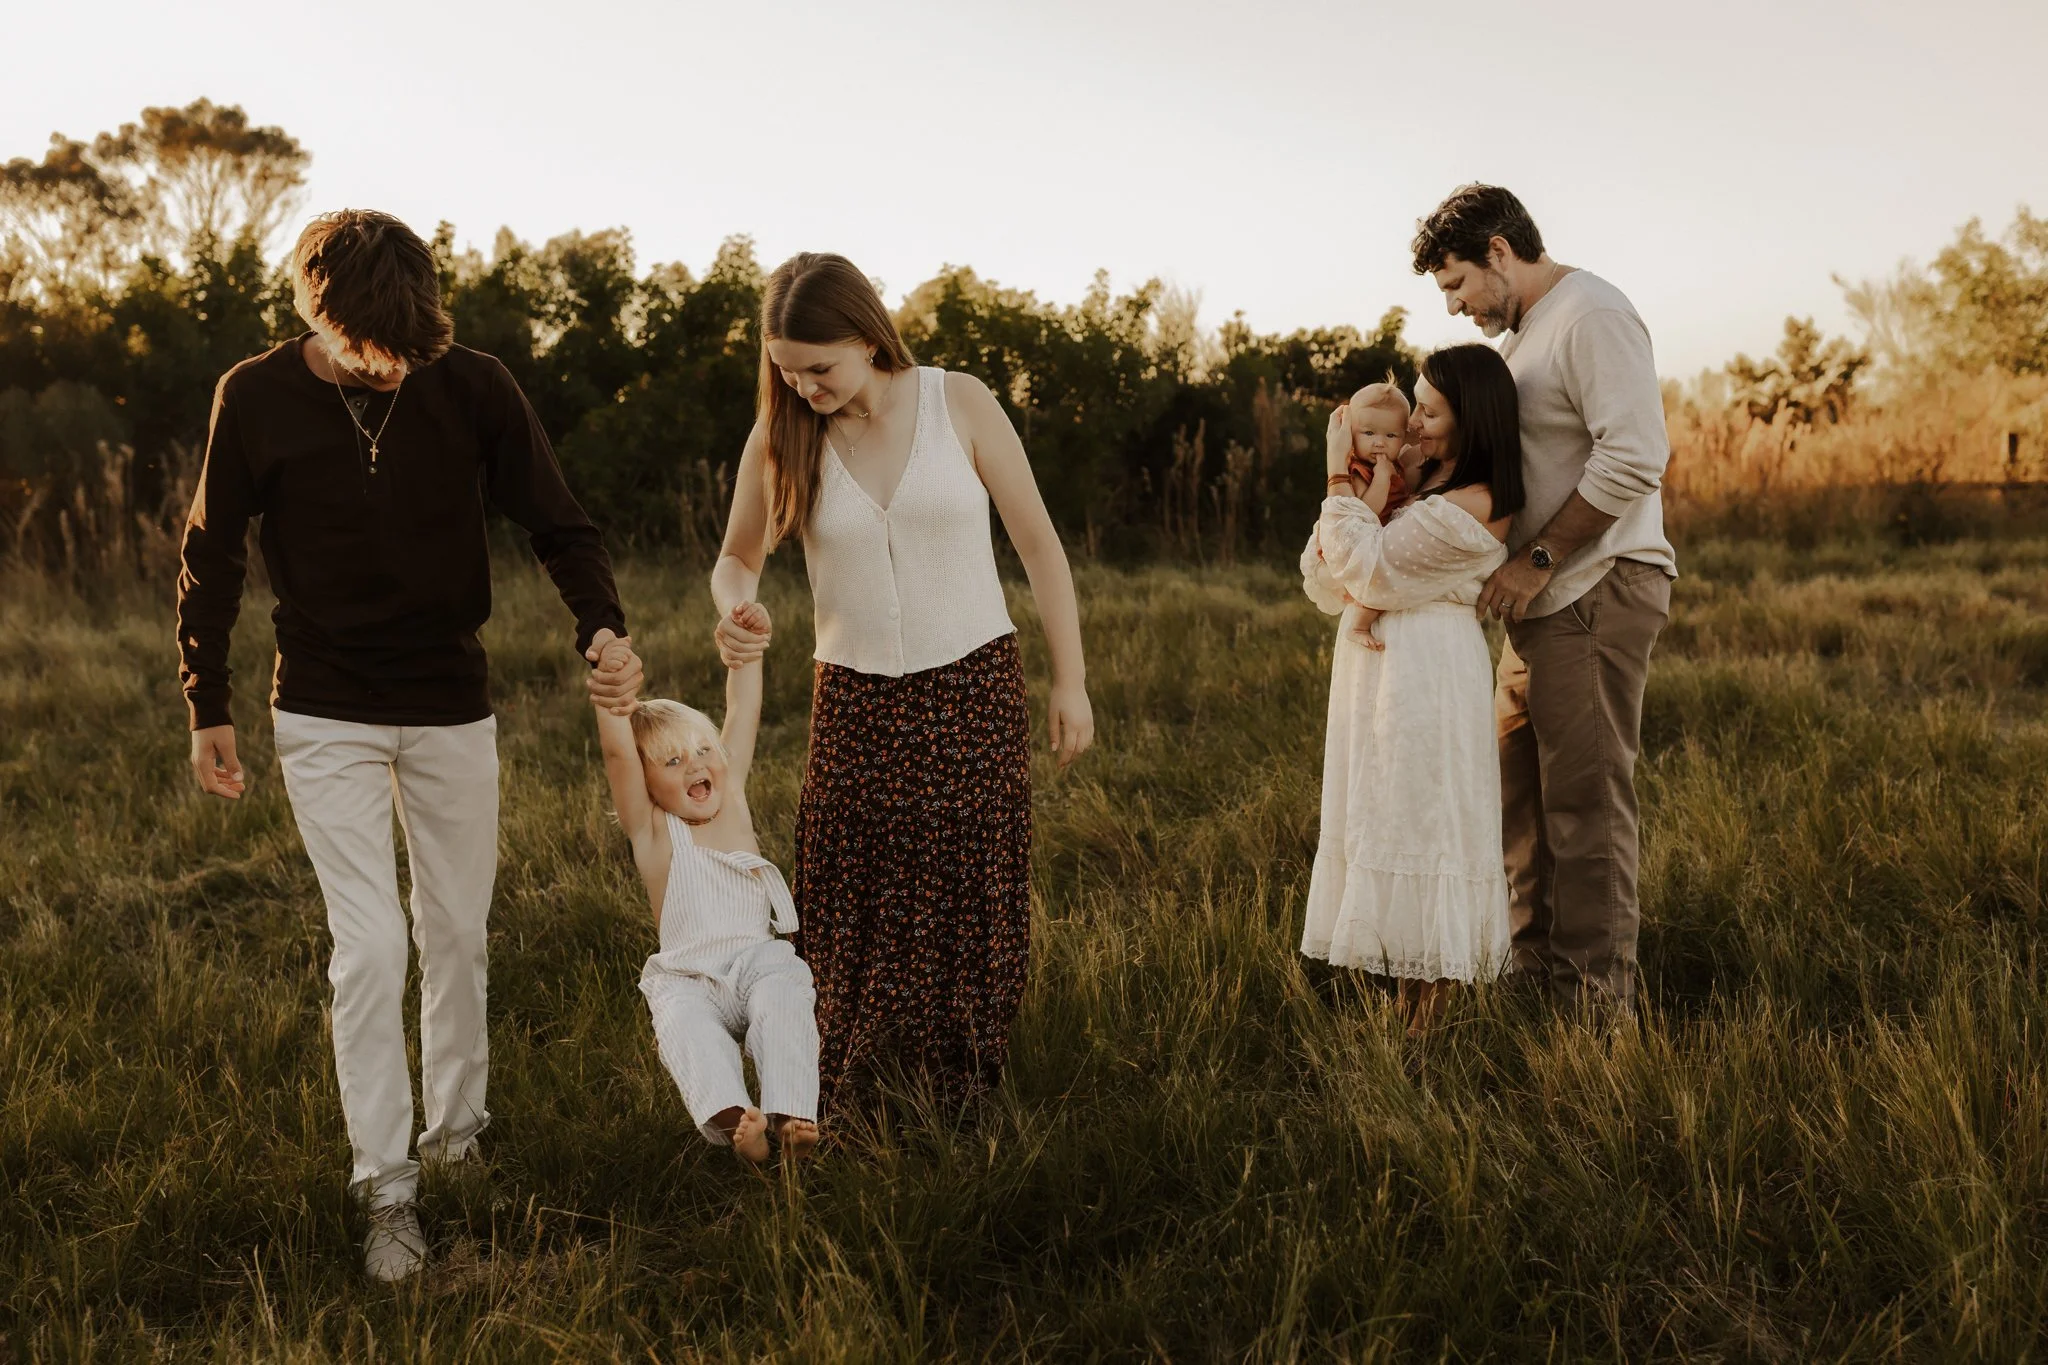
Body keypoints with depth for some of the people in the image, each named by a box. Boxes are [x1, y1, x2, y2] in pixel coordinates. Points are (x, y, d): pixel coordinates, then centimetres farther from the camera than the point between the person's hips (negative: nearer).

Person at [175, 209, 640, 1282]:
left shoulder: (471, 387, -12)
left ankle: (455, 1125, 32)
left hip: (452, 709, 2)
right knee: (370, 946, -8)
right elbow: (211, 561, 0)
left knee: (456, 934, 12)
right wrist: (208, 709, 3)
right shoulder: (256, 399, -12)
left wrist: (604, 629, -25)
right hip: (325, 718, -2)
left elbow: (557, 524, -7)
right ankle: (385, 1191, 1)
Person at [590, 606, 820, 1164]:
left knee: (782, 1003, -28)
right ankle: (729, 1118, -49)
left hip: (760, 957, 2)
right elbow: (617, 752, -14)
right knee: (685, 1024, -32)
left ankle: (790, 1115, -40)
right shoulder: (652, 829, 1)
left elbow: (742, 714, 12)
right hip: (689, 976, -2)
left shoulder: (731, 797, 12)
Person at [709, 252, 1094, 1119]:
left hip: (974, 691, -1)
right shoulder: (780, 436, -2)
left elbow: (1037, 542, 0)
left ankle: (962, 1106, 17)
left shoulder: (960, 405, -6)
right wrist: (732, 611, -14)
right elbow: (738, 559, 10)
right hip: (856, 705, 1)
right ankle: (830, 1110, 10)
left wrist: (1070, 680, -2)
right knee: (852, 918, -2)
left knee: (972, 908, 3)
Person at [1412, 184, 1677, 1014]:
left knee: (1585, 802, -7)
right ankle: (1534, 979, 23)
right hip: (1541, 602, 10)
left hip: (1597, 592, -10)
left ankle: (1594, 1005, -1)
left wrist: (1539, 558, -19)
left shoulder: (1592, 316, -11)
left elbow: (1634, 456, -22)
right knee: (1521, 794, 14)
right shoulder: (1525, 332, 20)